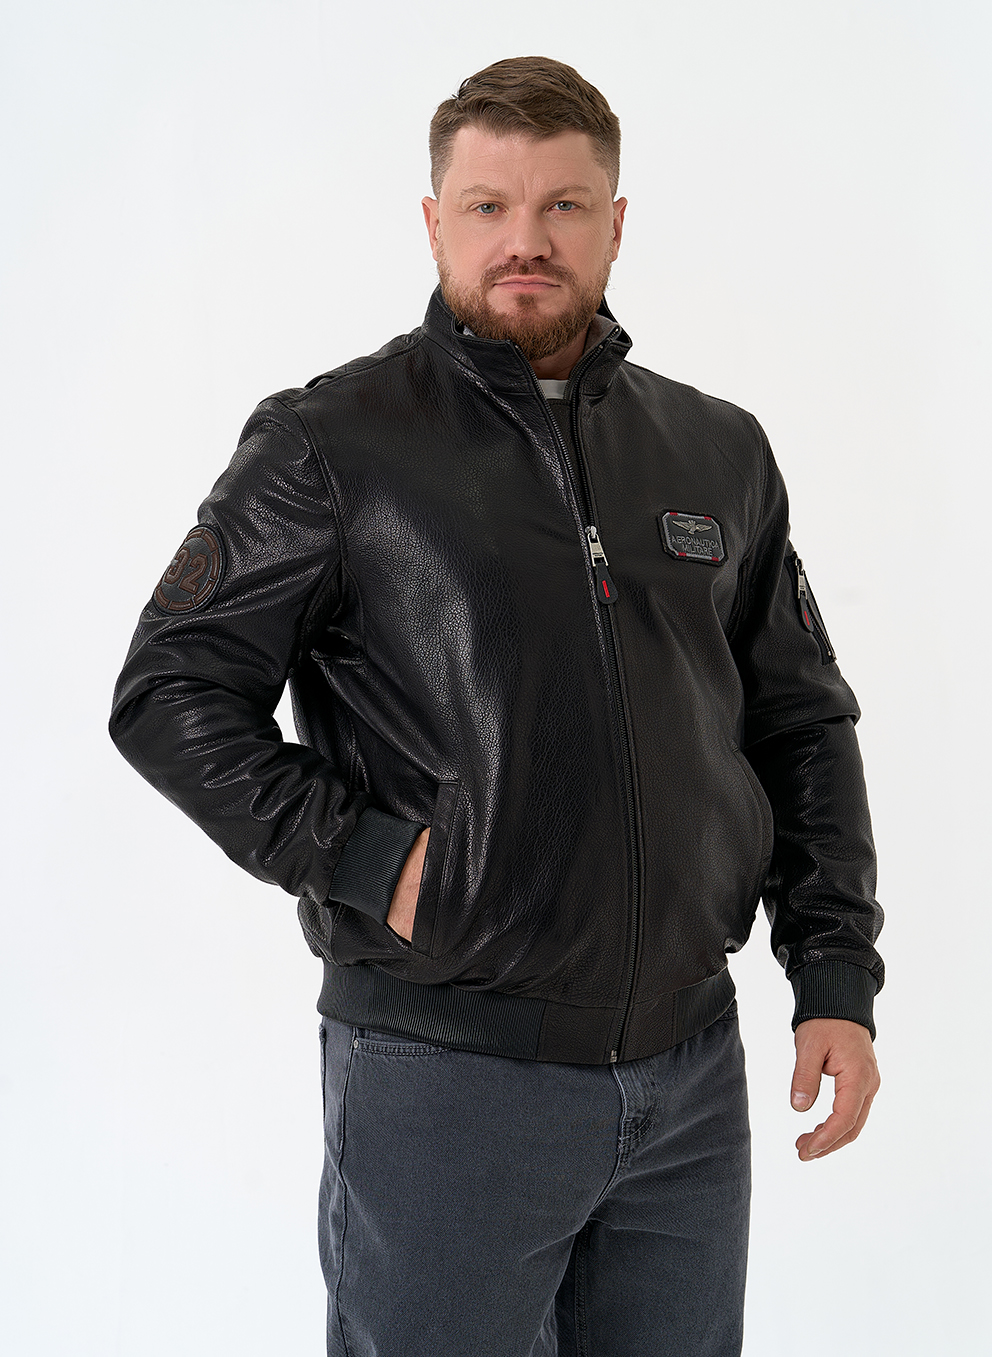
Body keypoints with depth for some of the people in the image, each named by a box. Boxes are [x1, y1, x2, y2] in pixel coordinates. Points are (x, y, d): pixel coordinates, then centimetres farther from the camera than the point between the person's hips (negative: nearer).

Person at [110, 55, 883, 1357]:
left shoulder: (721, 453, 9)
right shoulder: (333, 441, -4)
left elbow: (802, 724, 13)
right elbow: (169, 690, -5)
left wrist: (837, 979, 5)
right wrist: (360, 858, -16)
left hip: (693, 1071, 4)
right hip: (445, 1080, -4)